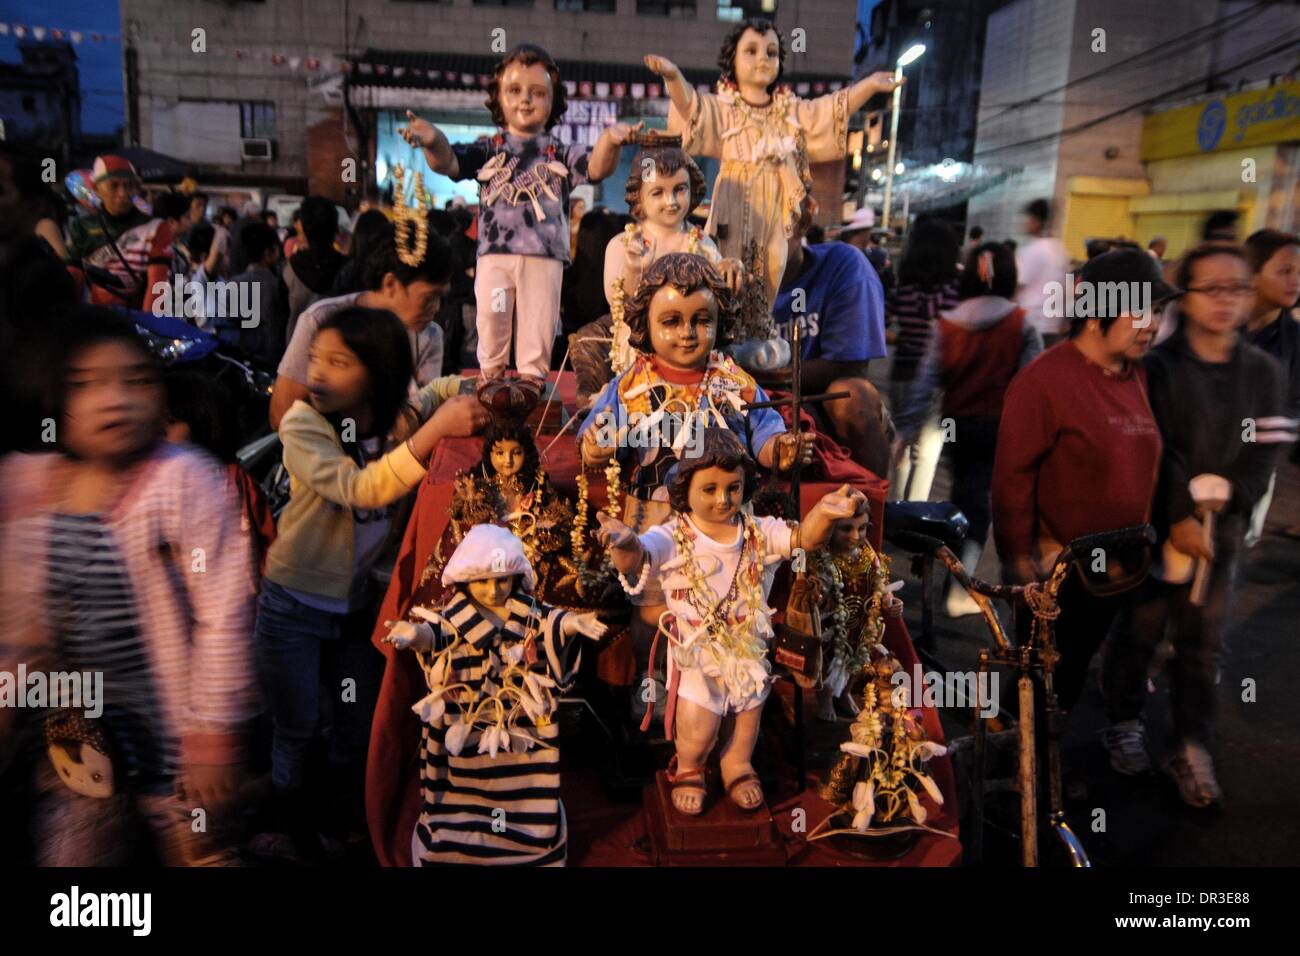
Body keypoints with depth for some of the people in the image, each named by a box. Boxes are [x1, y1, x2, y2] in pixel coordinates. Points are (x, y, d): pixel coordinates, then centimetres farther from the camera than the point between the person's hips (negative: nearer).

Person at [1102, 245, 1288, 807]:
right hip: (1155, 525, -3)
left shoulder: (1263, 372, 5)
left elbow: (1261, 457, 1)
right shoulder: (1159, 366, -6)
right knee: (1139, 632, 8)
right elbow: (1156, 451, -12)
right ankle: (1123, 723, 27)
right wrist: (1179, 518, -17)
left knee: (1202, 645, 8)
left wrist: (1211, 512, -10)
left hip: (1221, 530, 3)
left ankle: (1191, 748, 20)